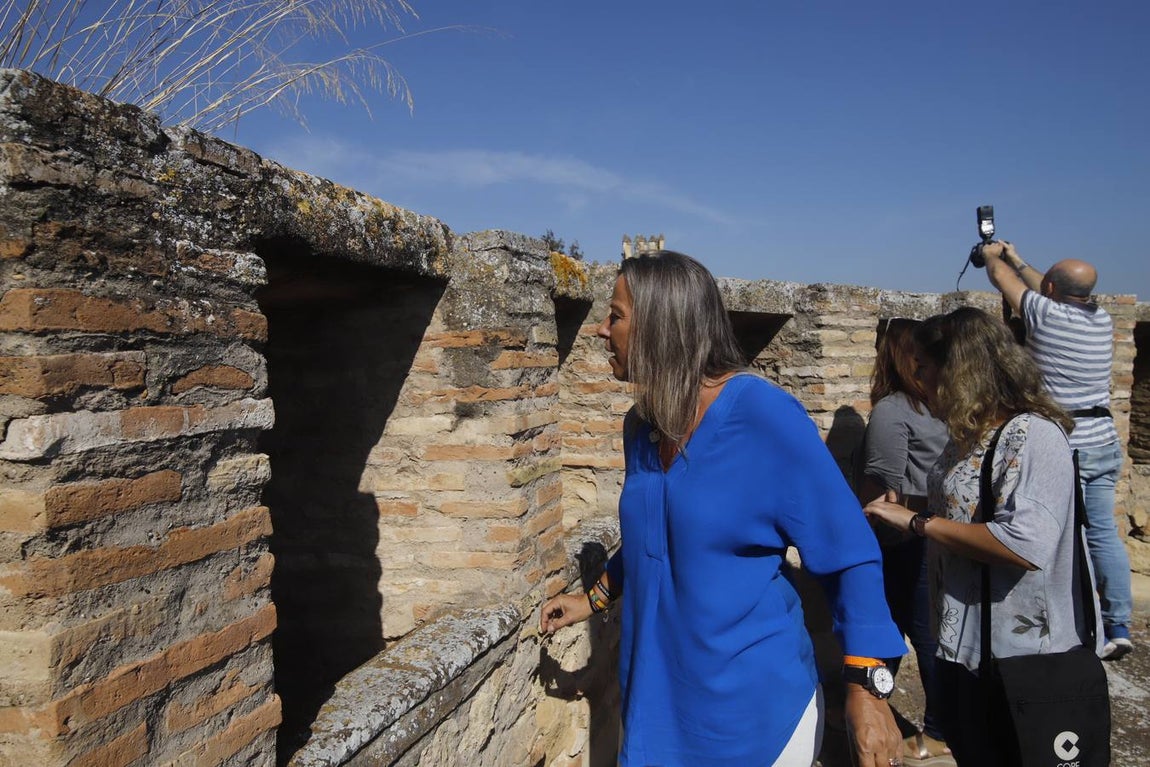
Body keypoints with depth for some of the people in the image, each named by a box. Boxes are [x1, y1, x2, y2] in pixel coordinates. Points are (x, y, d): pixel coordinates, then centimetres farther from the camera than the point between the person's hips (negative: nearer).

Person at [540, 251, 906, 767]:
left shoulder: (762, 413, -19)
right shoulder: (640, 424, 1)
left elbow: (849, 554, -15)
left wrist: (867, 686, -19)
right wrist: (595, 600, 20)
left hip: (751, 703, -6)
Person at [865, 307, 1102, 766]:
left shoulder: (1033, 436, -20)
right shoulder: (967, 436, 7)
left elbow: (1026, 544, -32)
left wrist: (917, 522, -26)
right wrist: (899, 511, 8)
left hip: (1022, 656, -9)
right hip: (961, 646, 9)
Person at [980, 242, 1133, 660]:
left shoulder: (1046, 314, -12)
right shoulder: (1102, 319, 7)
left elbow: (1001, 277, 5)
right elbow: (1058, 295, 26)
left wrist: (992, 255, 26)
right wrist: (1018, 260, 35)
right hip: (1104, 442, 7)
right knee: (1104, 534, 12)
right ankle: (1118, 626, 18)